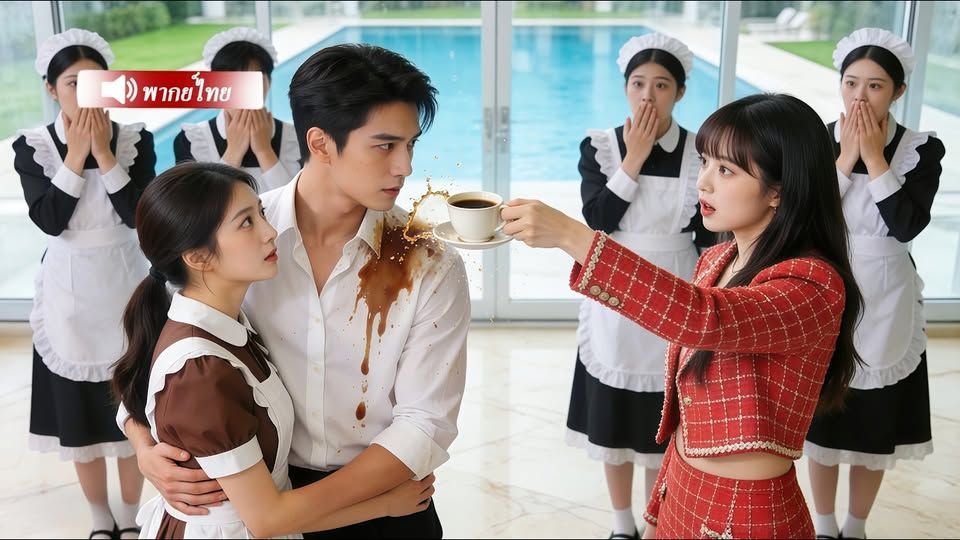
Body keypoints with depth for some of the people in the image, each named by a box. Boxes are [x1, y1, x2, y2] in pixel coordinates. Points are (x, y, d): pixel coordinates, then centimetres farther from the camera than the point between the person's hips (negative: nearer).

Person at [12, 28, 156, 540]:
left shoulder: (135, 139, -6)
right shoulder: (31, 145, -6)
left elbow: (138, 215, -16)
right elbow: (49, 219, -17)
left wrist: (104, 155, -20)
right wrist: (76, 155, -20)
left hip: (124, 286, 0)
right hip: (68, 292, 0)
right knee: (81, 416, 11)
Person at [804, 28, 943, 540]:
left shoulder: (921, 149, -6)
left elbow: (907, 225, -18)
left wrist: (875, 159, -19)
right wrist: (844, 159, -18)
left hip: (885, 305, 0)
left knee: (874, 427, 11)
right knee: (822, 420, 12)